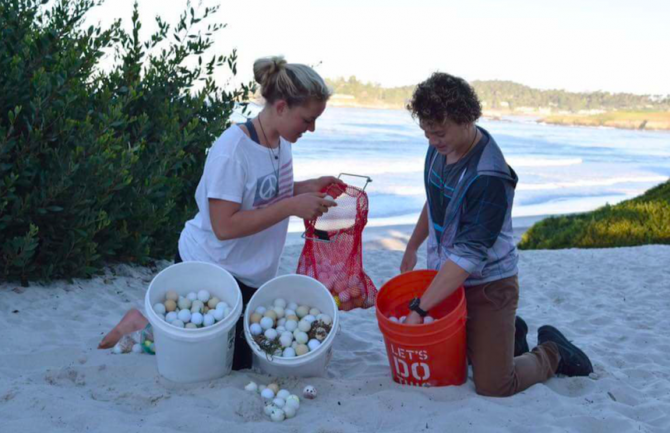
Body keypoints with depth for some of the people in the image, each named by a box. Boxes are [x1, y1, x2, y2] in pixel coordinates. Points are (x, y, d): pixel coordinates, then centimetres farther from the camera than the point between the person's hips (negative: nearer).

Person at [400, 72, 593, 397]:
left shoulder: (490, 177, -28)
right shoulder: (440, 147, -3)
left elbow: (470, 254, -30)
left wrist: (420, 308, -31)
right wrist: (412, 247, 23)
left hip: (488, 285, -7)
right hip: (445, 277, 8)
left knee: (493, 386, -7)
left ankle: (551, 352, 22)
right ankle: (510, 333, 33)